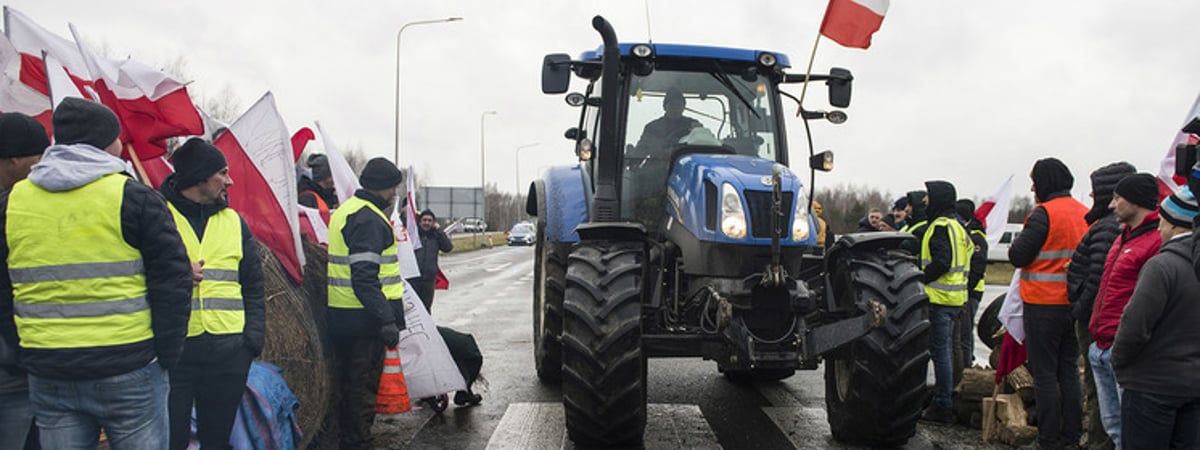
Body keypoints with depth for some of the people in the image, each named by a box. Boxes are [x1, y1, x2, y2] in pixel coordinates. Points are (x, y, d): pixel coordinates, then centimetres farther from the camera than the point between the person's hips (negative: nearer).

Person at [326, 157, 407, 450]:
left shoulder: (346, 211, 17)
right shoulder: (368, 219, -17)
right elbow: (365, 278, -24)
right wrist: (387, 320, -25)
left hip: (339, 316, 10)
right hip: (363, 318, -10)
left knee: (349, 382, 18)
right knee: (364, 384, -2)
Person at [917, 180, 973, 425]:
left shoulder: (941, 226, -14)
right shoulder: (956, 226, 18)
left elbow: (941, 262, -23)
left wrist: (921, 280, -13)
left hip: (940, 297, -10)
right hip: (954, 298, 10)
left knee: (939, 352, -5)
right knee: (943, 351, 16)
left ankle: (942, 407, -1)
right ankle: (943, 402, 23)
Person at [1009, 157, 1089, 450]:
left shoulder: (1044, 214, -16)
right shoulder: (1085, 214, 6)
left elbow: (1017, 256, -14)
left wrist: (1019, 242, 3)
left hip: (1044, 306, -7)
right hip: (1075, 304, 7)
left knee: (1044, 373, 1)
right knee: (1069, 370, 15)